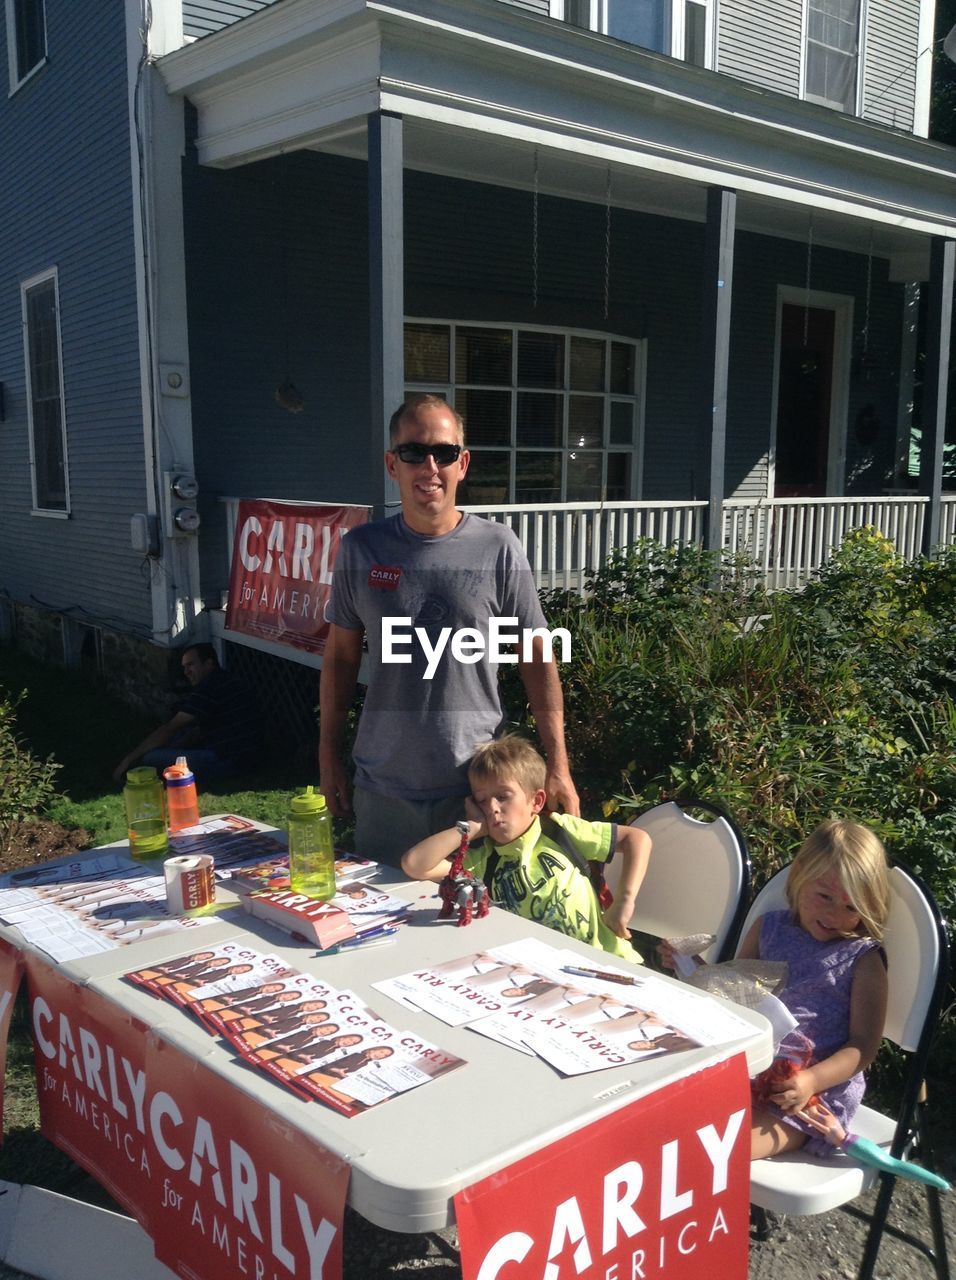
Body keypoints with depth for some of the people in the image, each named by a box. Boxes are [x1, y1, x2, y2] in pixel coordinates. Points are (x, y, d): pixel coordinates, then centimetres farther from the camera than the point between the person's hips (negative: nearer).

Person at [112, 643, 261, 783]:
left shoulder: (208, 688, -17)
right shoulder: (227, 680, 15)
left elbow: (169, 730, -16)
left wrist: (128, 759, -11)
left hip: (226, 761, -10)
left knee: (148, 758, -13)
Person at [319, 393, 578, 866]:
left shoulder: (498, 549, -4)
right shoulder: (361, 548, 1)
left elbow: (537, 659, 0)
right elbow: (341, 655, 9)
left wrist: (557, 765, -4)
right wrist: (329, 756, 8)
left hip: (477, 784, -1)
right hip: (384, 788, 2)